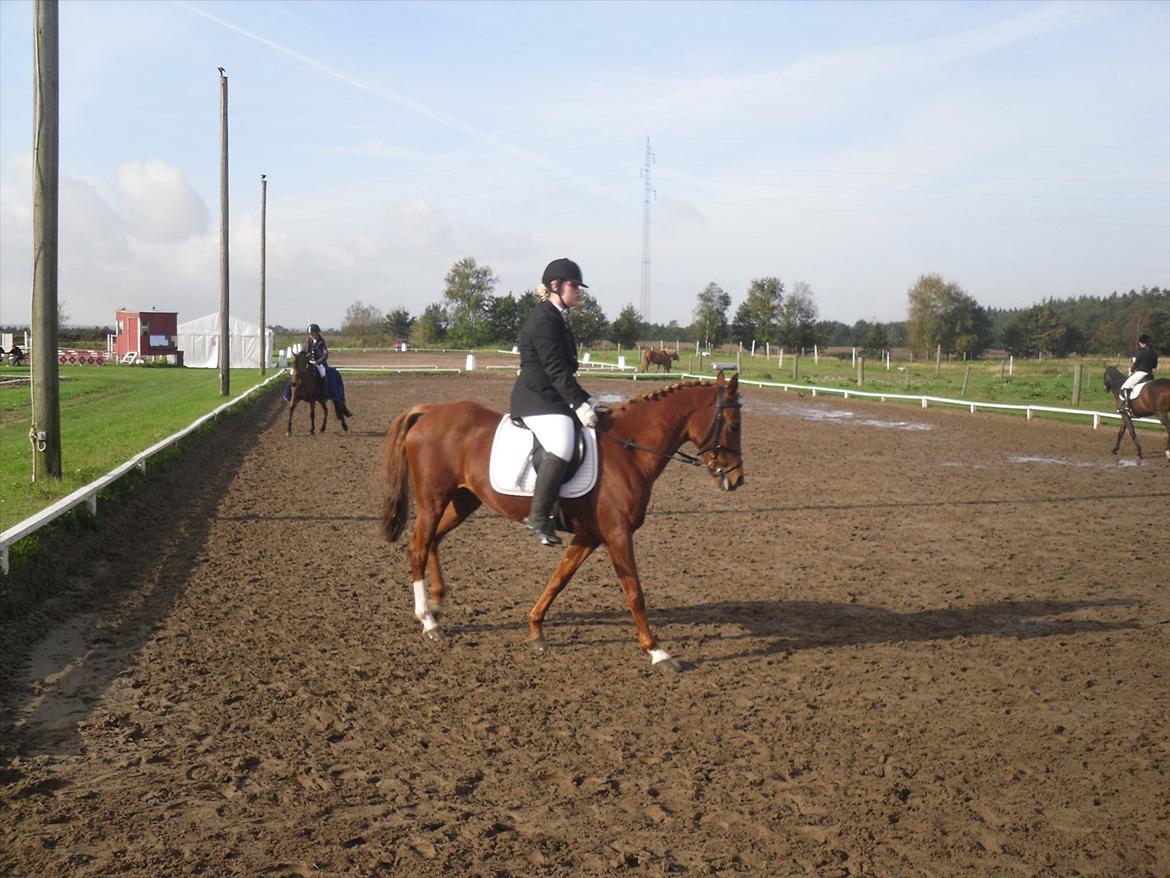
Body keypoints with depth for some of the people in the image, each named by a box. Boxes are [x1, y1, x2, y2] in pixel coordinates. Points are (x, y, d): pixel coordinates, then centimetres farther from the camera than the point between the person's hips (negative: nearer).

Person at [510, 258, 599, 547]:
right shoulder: (543, 320, -12)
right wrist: (578, 404, -21)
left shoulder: (558, 319, 19)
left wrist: (585, 400, 16)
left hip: (553, 398, 11)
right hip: (536, 399, -11)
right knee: (561, 446, -31)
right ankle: (538, 519, -30)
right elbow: (555, 369, -19)